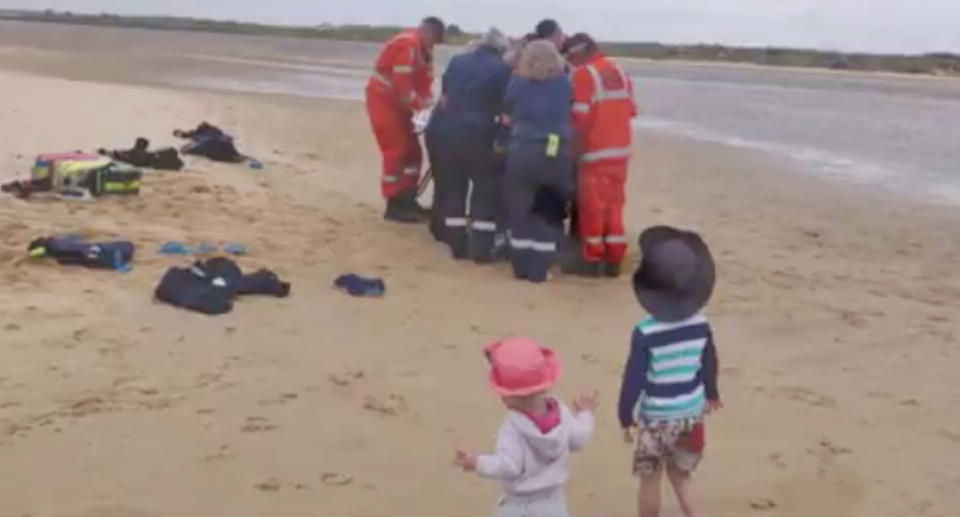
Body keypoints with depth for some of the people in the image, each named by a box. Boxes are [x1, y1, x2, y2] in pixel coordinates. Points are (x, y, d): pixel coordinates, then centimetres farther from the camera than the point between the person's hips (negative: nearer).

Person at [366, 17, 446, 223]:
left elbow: (424, 82, 5)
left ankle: (407, 201, 18)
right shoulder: (407, 44, -21)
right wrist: (421, 105, -22)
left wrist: (429, 104, -12)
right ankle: (394, 206, -4)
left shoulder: (423, 51, 11)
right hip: (383, 100, -10)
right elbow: (402, 84, -28)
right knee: (396, 152, -9)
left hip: (397, 102, 10)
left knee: (412, 150, 11)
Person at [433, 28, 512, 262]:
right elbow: (504, 106, -3)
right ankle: (481, 249, 3)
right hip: (480, 134, -4)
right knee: (486, 190, 5)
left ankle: (458, 245, 16)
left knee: (453, 187, 13)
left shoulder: (457, 62, 10)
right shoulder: (501, 69, -3)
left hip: (452, 132, 4)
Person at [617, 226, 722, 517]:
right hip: (691, 412, 4)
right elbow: (709, 364, 6)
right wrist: (711, 394, 26)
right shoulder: (701, 325, -9)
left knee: (650, 478, 14)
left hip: (657, 417, -4)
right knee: (679, 473, 23)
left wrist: (625, 416, -2)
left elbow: (634, 377, -16)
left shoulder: (645, 333, -23)